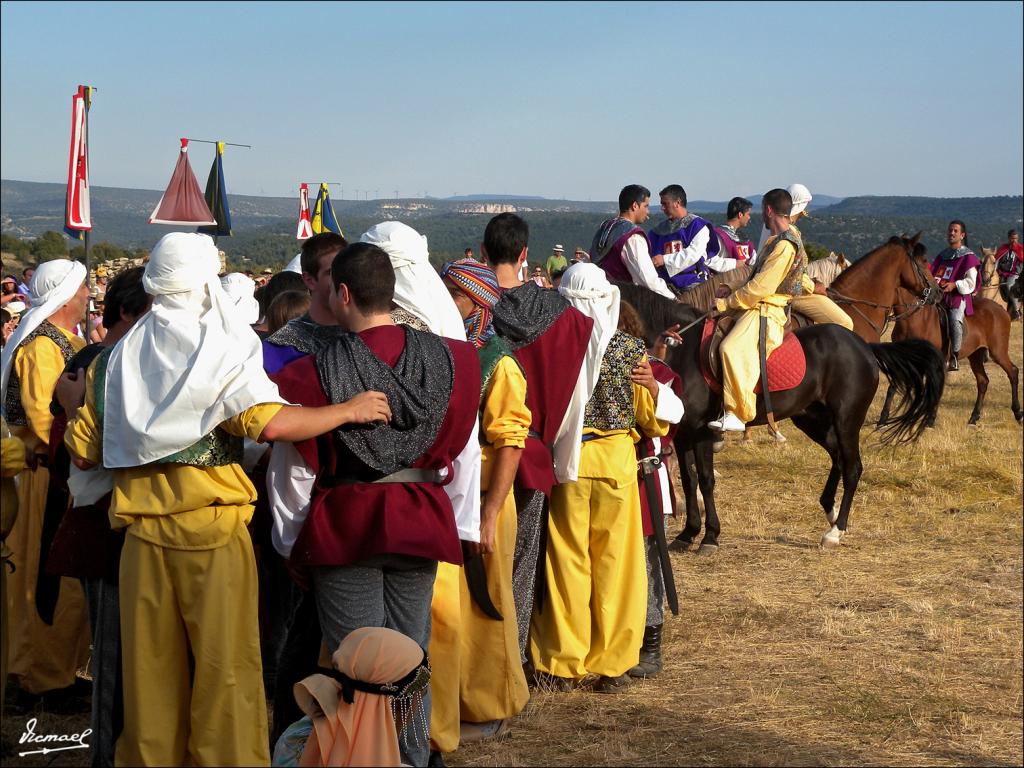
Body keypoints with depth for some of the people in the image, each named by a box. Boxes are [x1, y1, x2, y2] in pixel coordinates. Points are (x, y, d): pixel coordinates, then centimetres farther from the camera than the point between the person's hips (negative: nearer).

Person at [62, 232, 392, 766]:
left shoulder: (116, 360, 7)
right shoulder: (223, 352, -7)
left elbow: (83, 453, 11)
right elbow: (271, 422, -21)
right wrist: (349, 410, -10)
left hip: (143, 532, 4)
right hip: (215, 528, -4)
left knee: (151, 663, 12)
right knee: (224, 663, 4)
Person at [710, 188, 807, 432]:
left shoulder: (784, 245, -14)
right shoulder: (778, 241, 19)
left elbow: (762, 286, -19)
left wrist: (726, 303, -12)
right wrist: (732, 291, 11)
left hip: (767, 311, -12)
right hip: (760, 308, 12)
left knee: (733, 348, -33)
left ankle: (737, 414, -37)